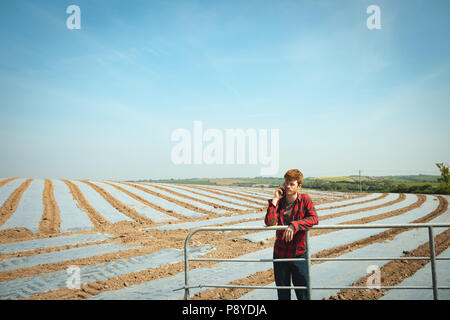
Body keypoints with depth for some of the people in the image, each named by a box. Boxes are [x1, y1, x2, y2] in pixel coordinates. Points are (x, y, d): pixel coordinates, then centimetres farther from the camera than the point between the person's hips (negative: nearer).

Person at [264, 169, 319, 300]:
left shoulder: (305, 199, -6)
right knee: (282, 292, 16)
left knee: (303, 292, 7)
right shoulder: (279, 201, -1)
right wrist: (275, 199, -16)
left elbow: (314, 219, -22)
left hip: (299, 253, -2)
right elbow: (269, 223, -16)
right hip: (280, 253, 3)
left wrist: (293, 226, -32)